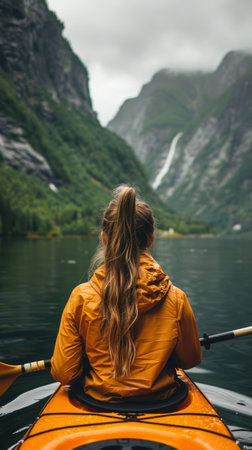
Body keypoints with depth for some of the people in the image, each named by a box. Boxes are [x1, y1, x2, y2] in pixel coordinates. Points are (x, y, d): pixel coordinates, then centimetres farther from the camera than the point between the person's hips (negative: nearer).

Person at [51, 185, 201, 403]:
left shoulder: (81, 298, -20)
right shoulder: (175, 299, -17)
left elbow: (63, 374, -12)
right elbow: (191, 360, 1)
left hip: (98, 399, 0)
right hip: (160, 399, 1)